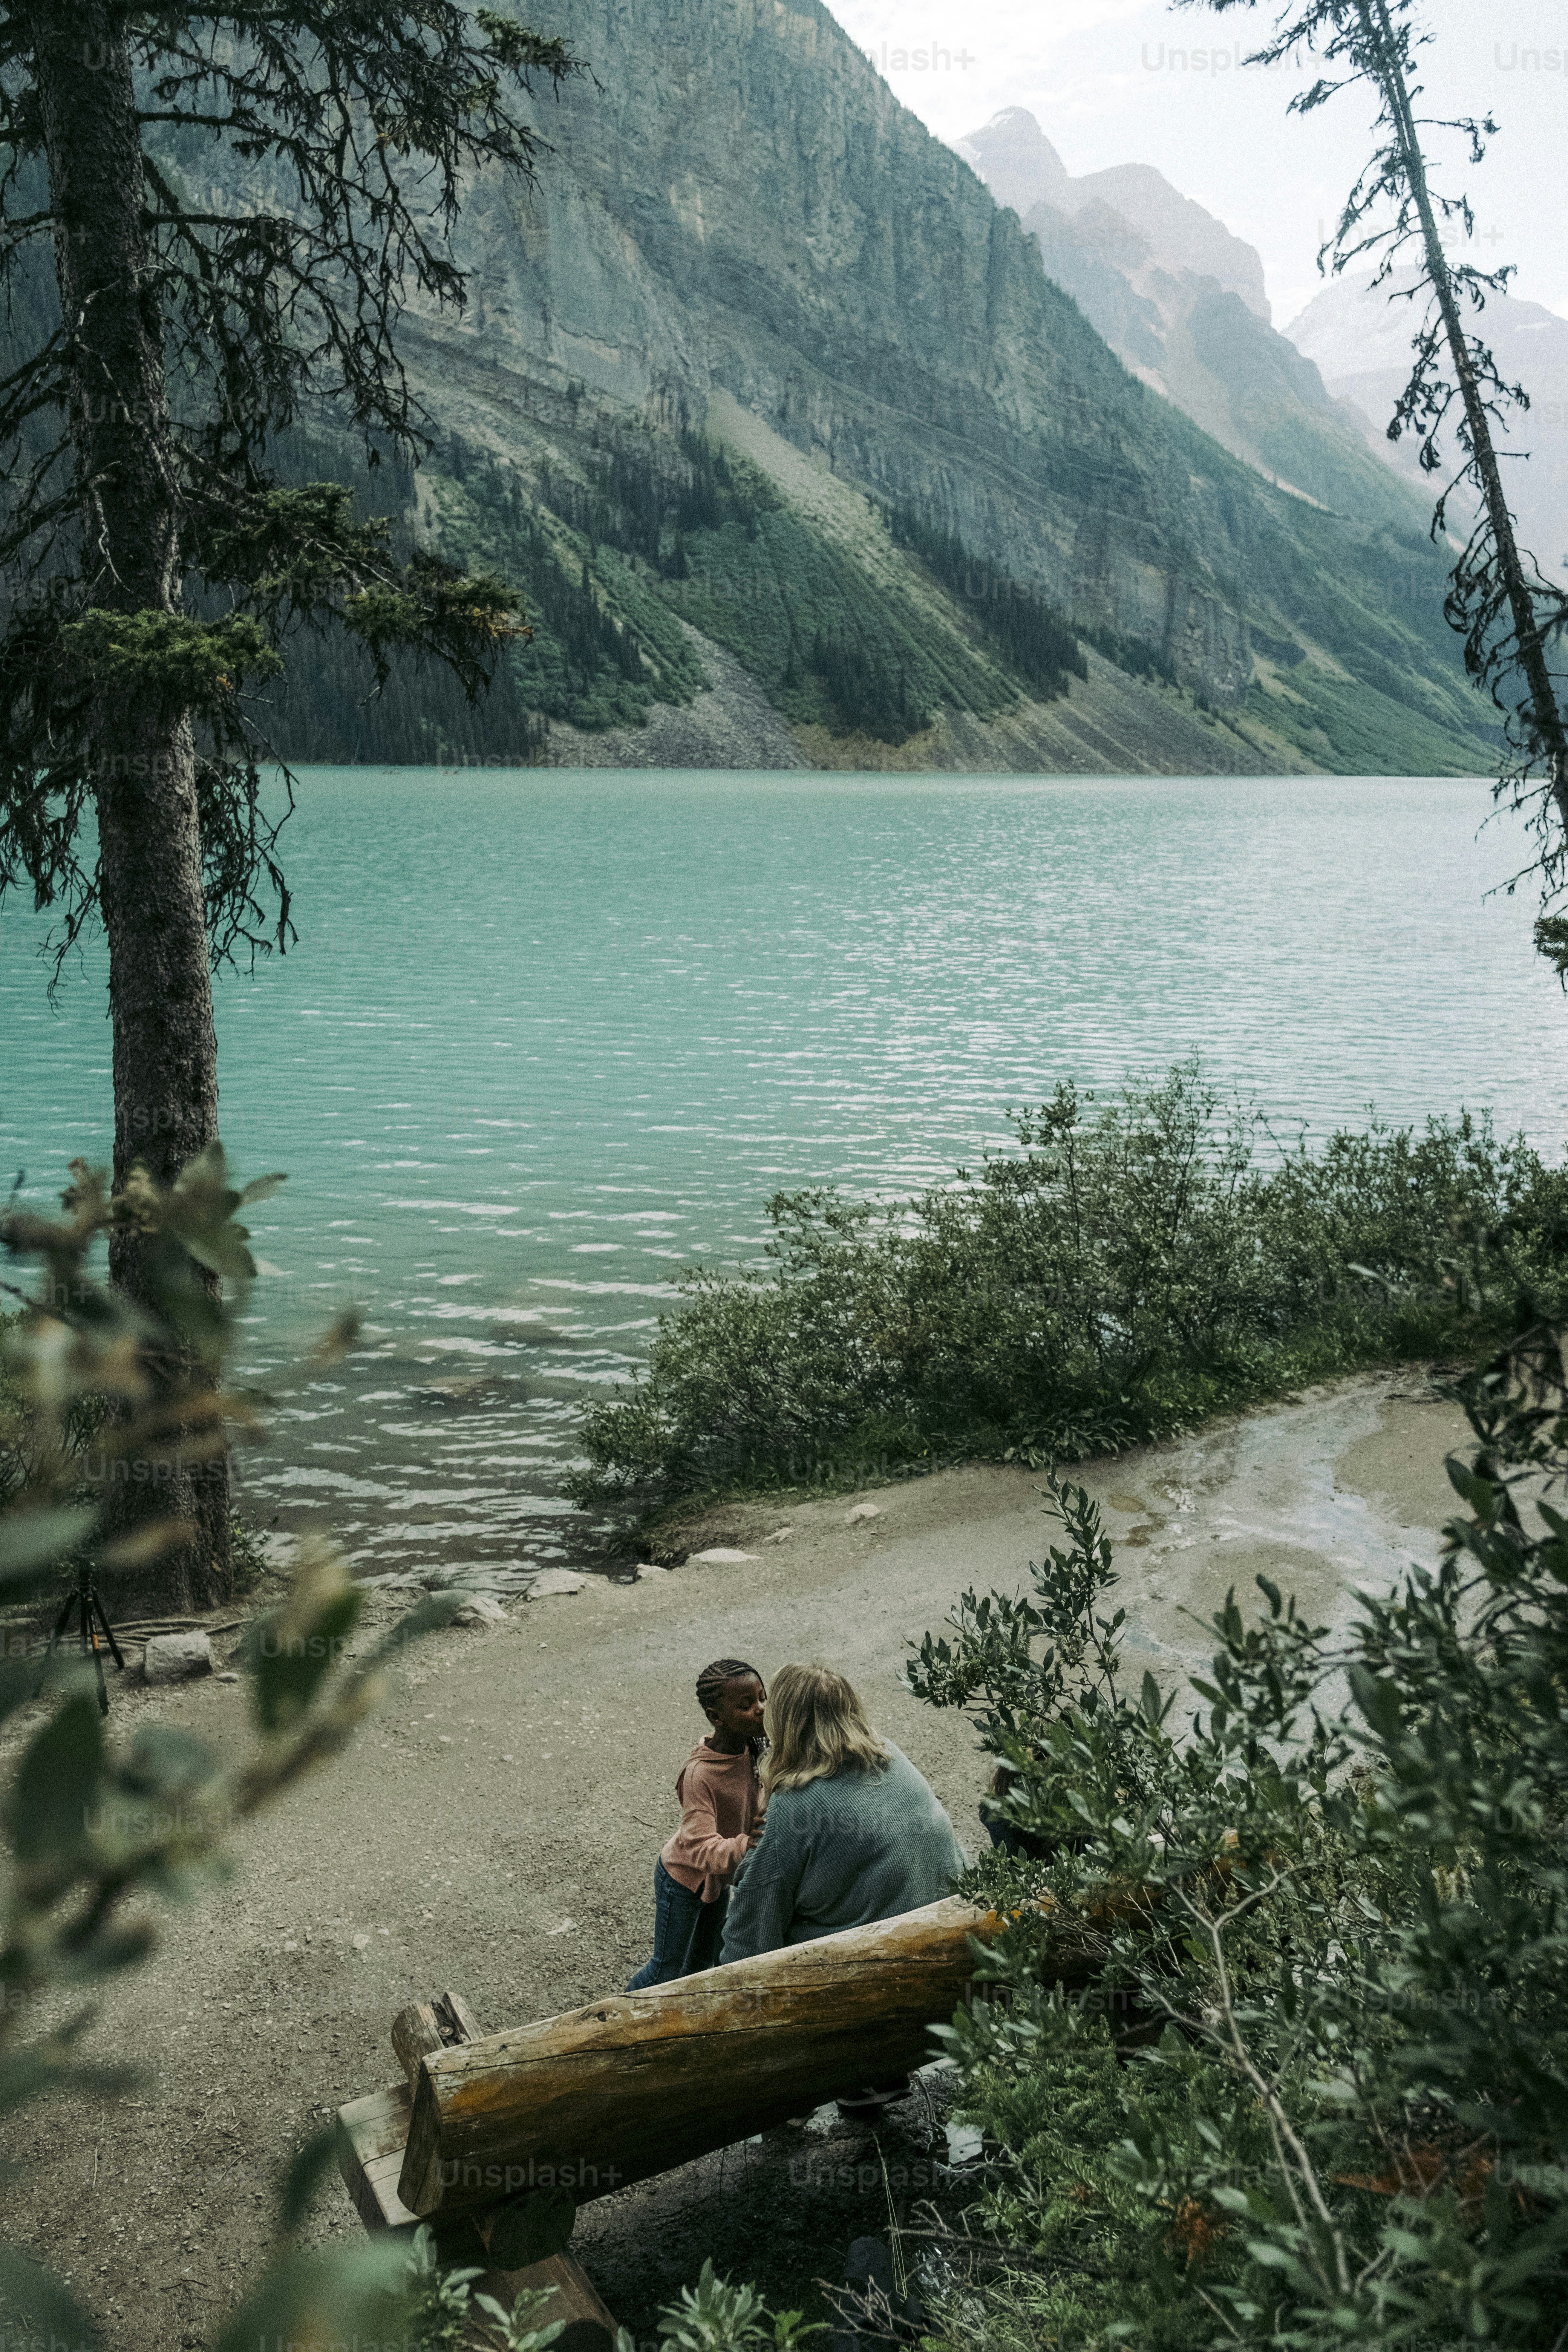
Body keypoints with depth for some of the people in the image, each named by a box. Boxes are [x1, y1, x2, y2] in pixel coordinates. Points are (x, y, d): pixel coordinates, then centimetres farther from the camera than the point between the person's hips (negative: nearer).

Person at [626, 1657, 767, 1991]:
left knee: (704, 1962, 24)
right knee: (668, 1973, 12)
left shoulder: (752, 1748, -16)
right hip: (683, 1879, -6)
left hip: (718, 1879, 6)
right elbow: (701, 1849, -45)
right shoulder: (699, 1774, -37)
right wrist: (745, 1845, -61)